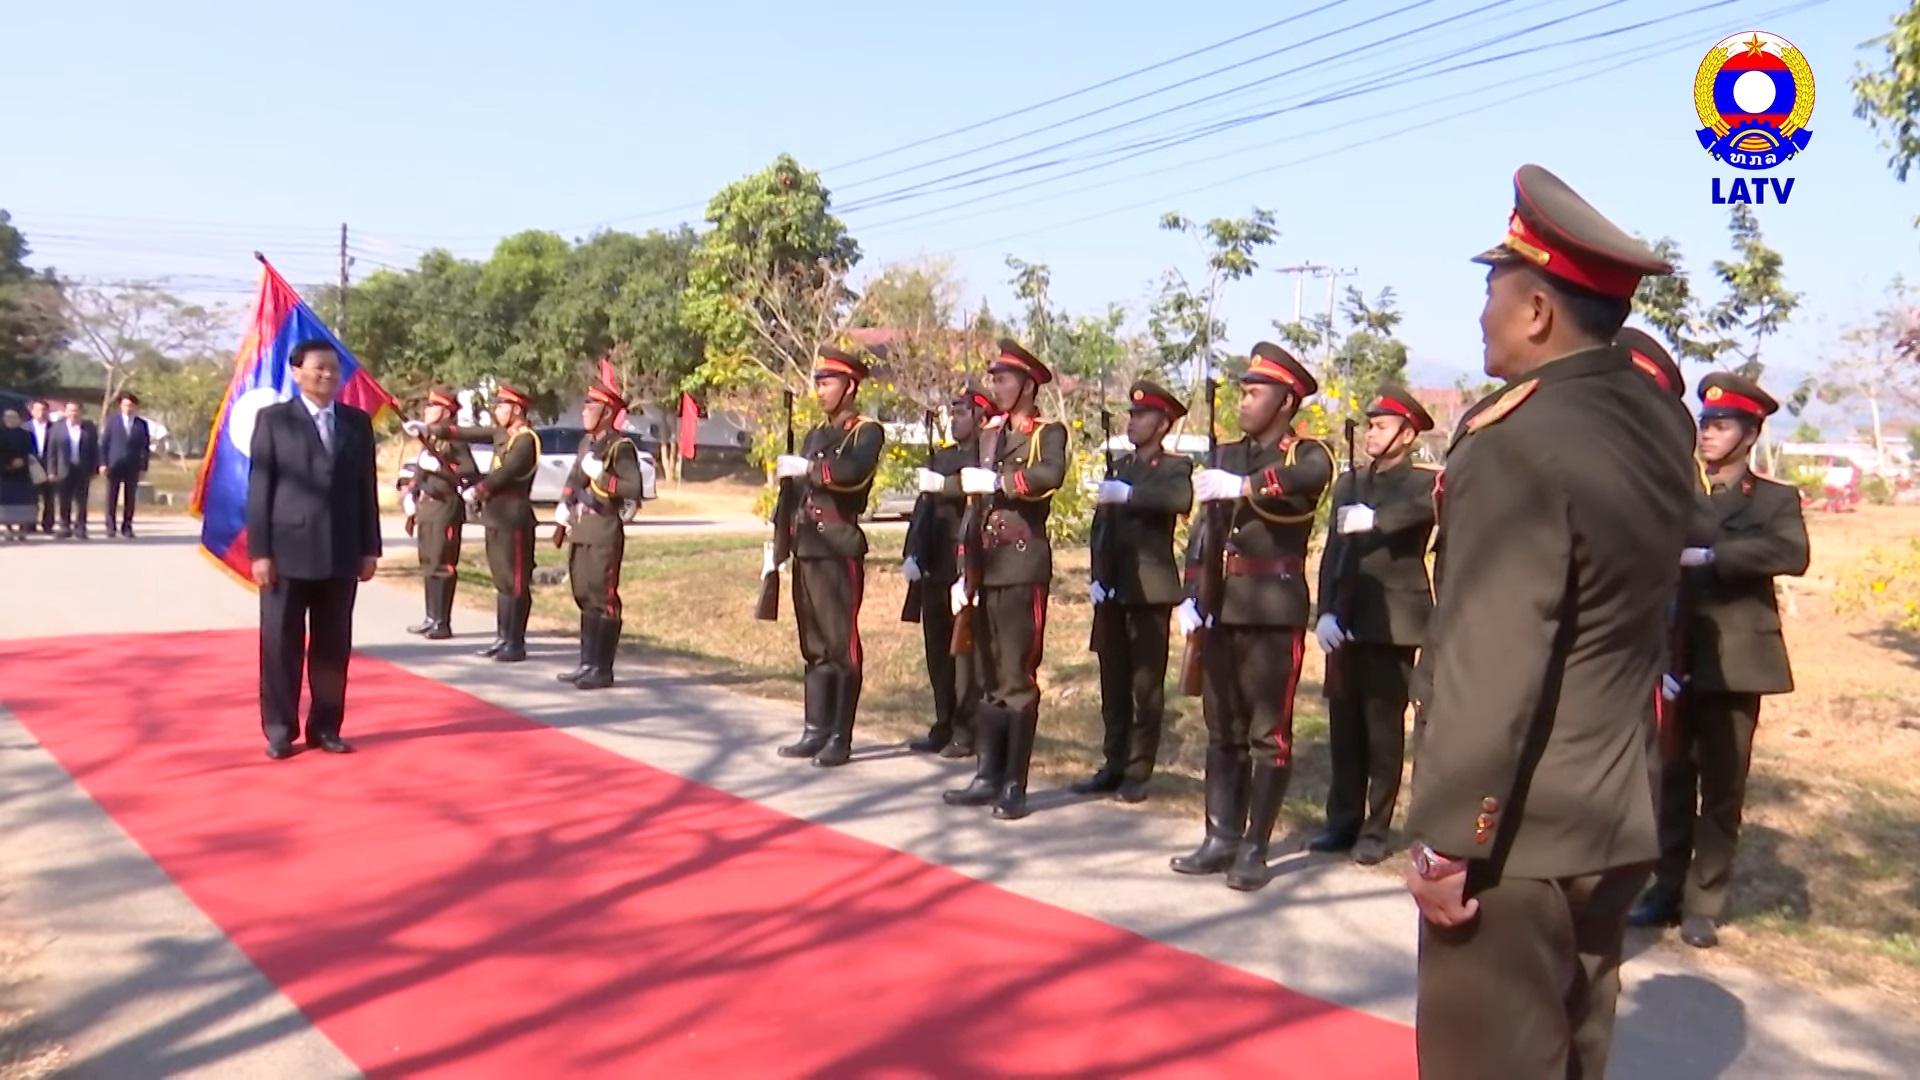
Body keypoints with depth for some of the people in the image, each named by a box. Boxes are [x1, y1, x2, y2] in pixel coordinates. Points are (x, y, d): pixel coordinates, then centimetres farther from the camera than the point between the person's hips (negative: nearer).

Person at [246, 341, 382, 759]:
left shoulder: (358, 422, 9)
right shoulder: (273, 419, 1)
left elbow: (366, 488, 10)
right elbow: (259, 489, -2)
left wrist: (369, 548, 6)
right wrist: (260, 551, -8)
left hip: (341, 552, 3)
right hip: (288, 550, -3)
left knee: (333, 646, 8)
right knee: (281, 645, 4)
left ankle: (325, 727, 17)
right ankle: (280, 730, 14)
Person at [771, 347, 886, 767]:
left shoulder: (867, 432, -3)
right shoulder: (816, 434, 19)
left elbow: (853, 472, -25)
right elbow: (794, 491, 18)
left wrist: (805, 467, -16)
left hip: (840, 549, -7)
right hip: (807, 549, 7)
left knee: (841, 643, -4)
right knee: (813, 644, 11)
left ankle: (840, 737, 1)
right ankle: (815, 730, 18)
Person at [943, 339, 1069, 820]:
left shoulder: (1048, 433, -2)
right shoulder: (989, 434, 18)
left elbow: (1050, 476, -26)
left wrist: (995, 480, -20)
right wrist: (965, 572, 14)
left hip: (1023, 568, -7)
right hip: (986, 567, 7)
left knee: (1018, 679, -3)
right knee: (988, 678, 11)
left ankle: (1014, 785, 3)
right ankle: (988, 776, 18)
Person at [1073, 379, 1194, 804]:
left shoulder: (1176, 466, 1)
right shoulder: (1120, 466, 19)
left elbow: (1181, 500, -23)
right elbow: (1101, 523, 14)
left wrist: (1129, 494, -28)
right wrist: (1098, 576, 1)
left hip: (1150, 591, -6)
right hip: (1112, 591, 6)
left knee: (1146, 686, -1)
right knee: (1113, 684, 9)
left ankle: (1138, 772, 6)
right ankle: (1113, 766, 18)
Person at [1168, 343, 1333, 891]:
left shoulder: (1308, 454, -1)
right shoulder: (1224, 455, 15)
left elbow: (1308, 477, -27)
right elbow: (1201, 529, 14)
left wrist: (1243, 486, -38)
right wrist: (1189, 596, 4)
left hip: (1275, 613, -6)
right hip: (1221, 610, 6)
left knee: (1269, 733, 0)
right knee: (1222, 730, 10)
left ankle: (1254, 849, 7)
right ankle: (1221, 839, 18)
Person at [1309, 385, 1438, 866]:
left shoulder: (1423, 482, 2)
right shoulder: (1349, 482, 17)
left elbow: (1422, 507, -23)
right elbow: (1332, 549, 10)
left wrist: (1374, 519, -41)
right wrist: (1325, 612, -3)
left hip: (1393, 624, -4)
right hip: (1346, 623, 5)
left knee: (1384, 728, 0)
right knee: (1343, 726, 8)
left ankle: (1375, 828, 9)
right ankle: (1343, 820, 17)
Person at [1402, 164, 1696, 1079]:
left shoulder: (1520, 443, -21)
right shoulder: (1658, 420, 5)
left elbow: (1491, 669, -24)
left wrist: (1446, 839, -17)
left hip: (1517, 831, -9)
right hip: (1614, 816, 9)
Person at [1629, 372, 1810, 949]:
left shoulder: (1774, 499, 5)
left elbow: (1793, 555, -17)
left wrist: (1708, 555, -24)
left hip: (1735, 664, -1)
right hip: (1675, 662, 2)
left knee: (1722, 790, 5)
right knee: (1671, 784, 7)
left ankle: (1703, 904, 15)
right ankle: (1667, 889, 20)